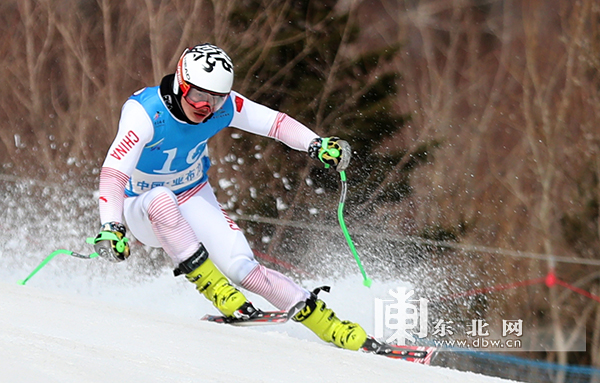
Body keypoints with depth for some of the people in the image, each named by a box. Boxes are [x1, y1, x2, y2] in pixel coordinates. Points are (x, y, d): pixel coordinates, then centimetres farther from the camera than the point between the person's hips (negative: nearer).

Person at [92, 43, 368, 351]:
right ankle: (213, 286, -31)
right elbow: (114, 172, -40)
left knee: (242, 267, -16)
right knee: (161, 199, -40)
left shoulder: (223, 107, -17)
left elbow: (274, 122, -5)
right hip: (143, 210, -3)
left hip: (194, 200, 3)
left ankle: (331, 326, -8)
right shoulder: (145, 112, -31)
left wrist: (317, 144, -22)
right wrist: (110, 227, -53)